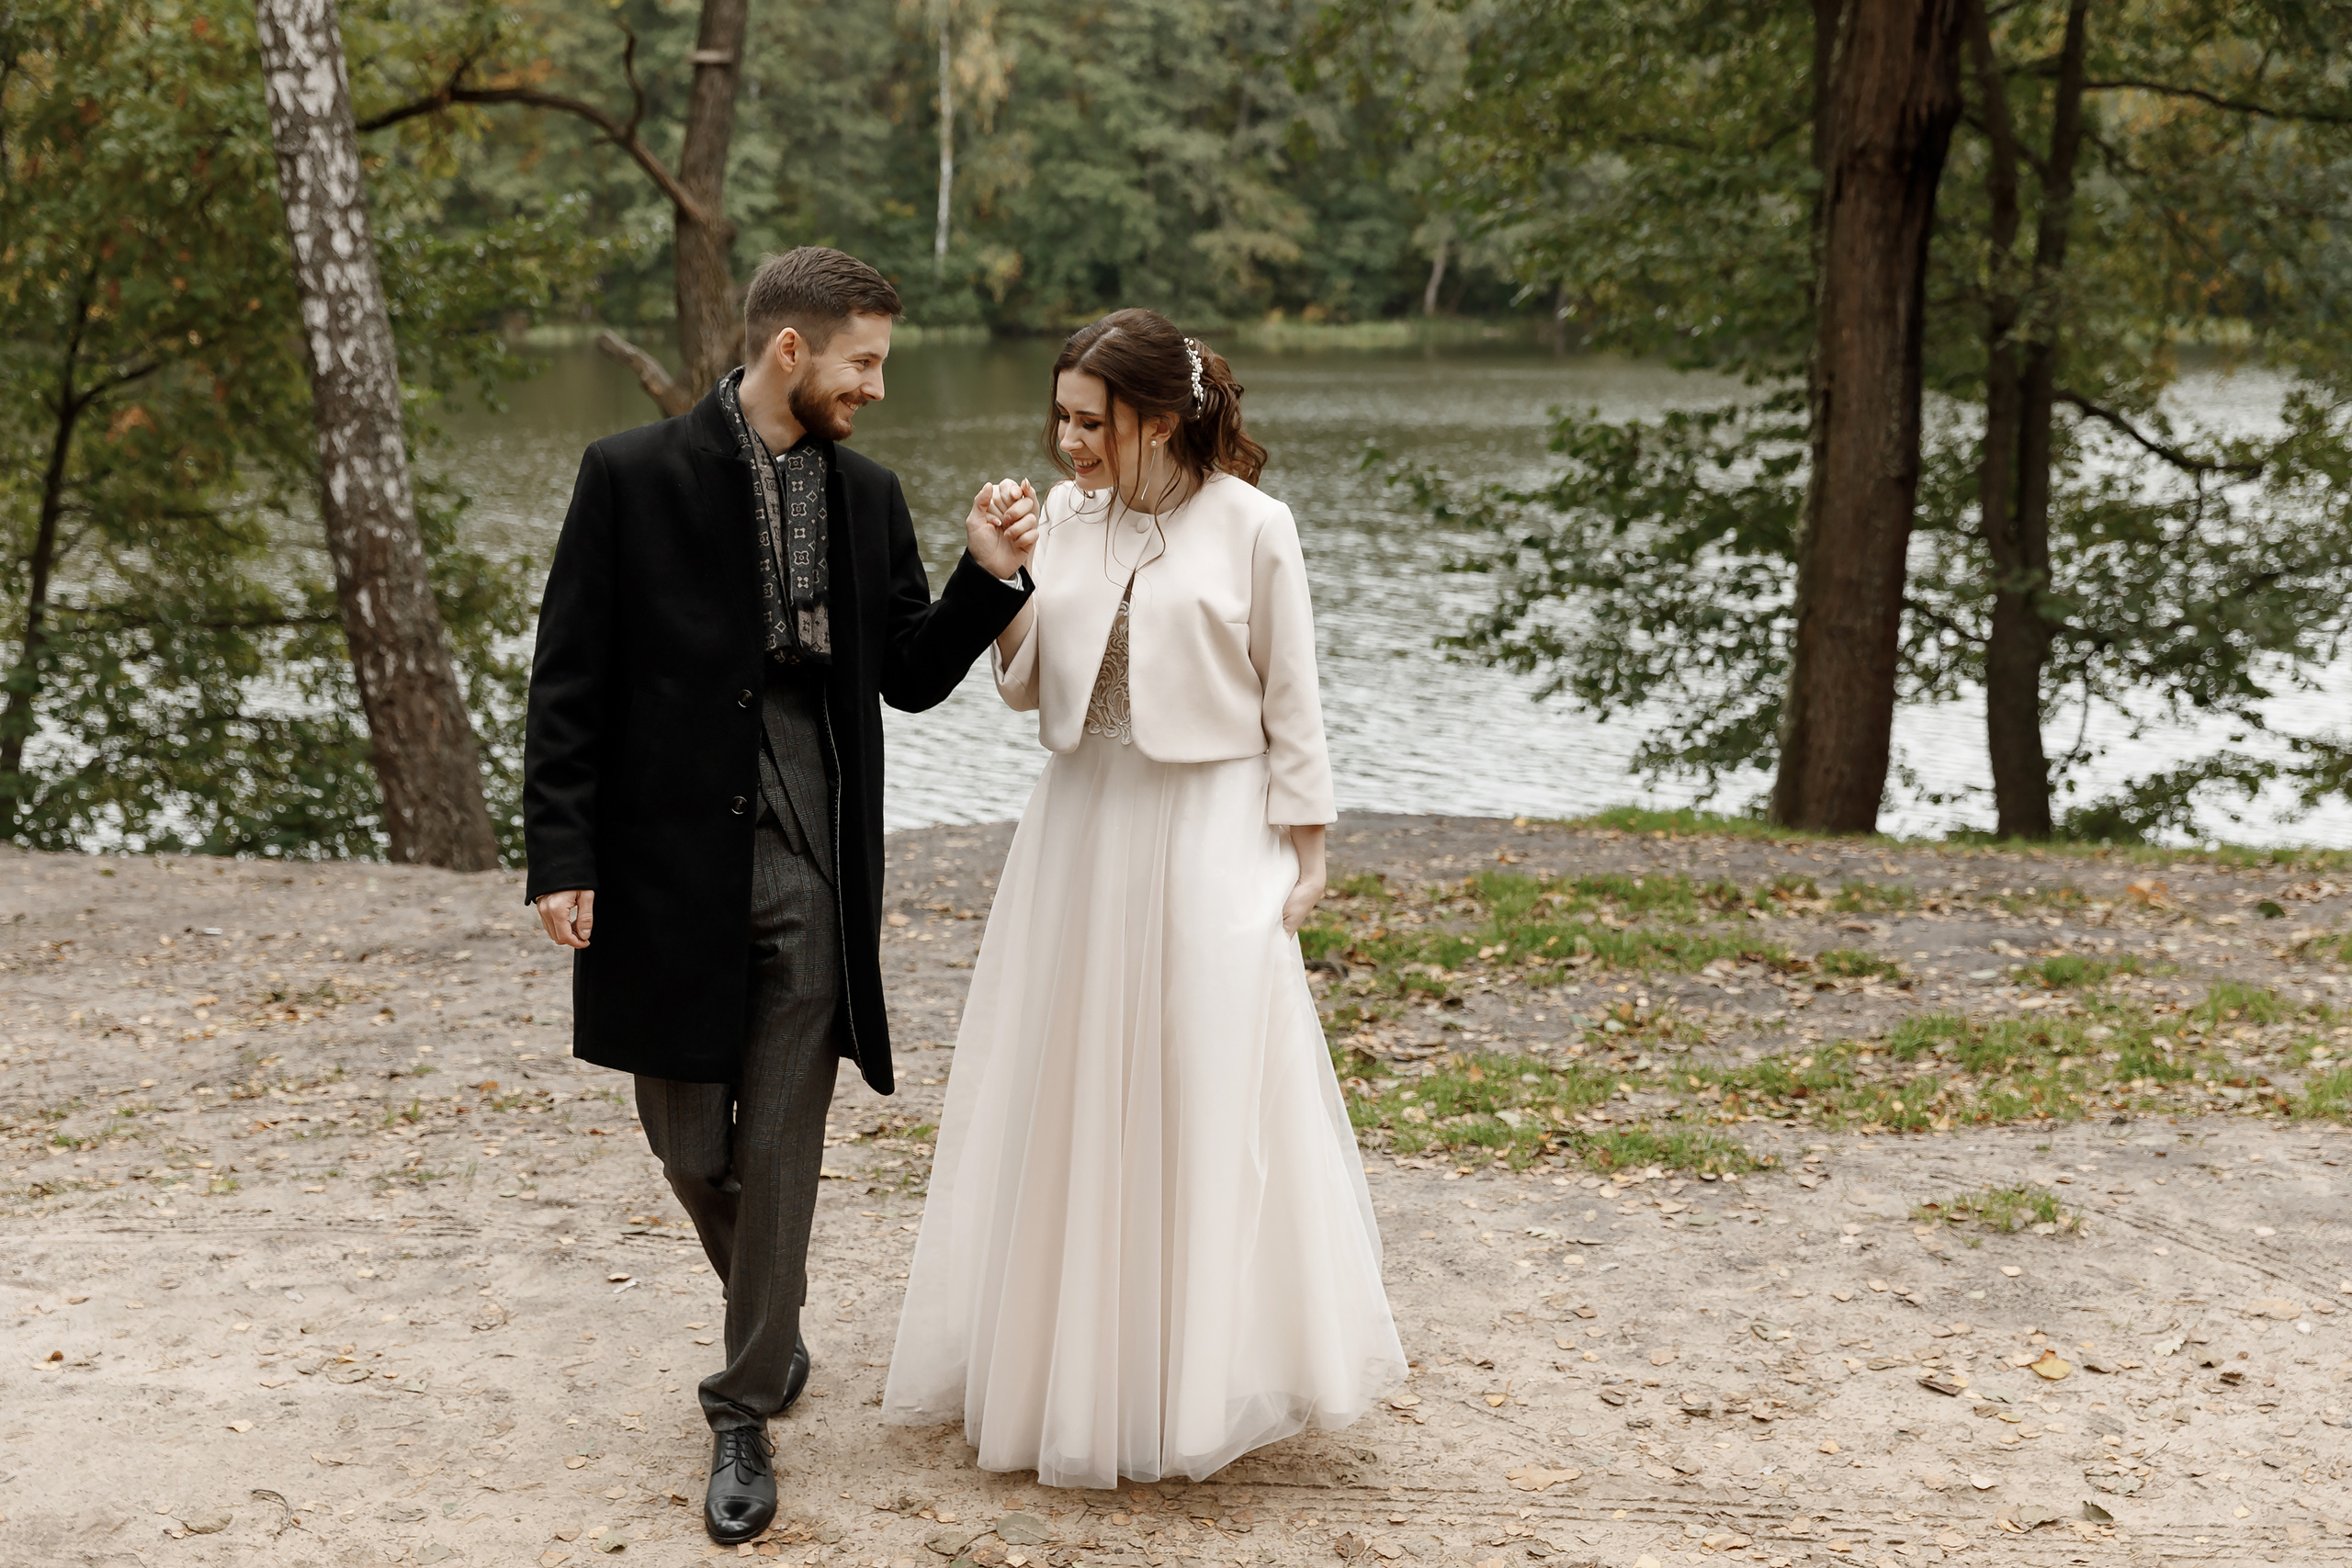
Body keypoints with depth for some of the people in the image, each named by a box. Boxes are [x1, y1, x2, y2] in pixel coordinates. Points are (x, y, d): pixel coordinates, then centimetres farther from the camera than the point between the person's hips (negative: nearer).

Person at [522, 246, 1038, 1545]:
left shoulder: (867, 493, 7)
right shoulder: (632, 477, -5)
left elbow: (911, 678, 13)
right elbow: (569, 680, -5)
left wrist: (989, 577, -4)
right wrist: (562, 860, -10)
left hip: (810, 870, 2)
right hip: (670, 863, -2)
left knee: (781, 1149, 3)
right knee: (687, 1142, 10)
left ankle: (742, 1418, 14)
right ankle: (772, 1322, 39)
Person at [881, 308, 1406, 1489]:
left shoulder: (1250, 526, -8)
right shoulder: (1066, 518, 5)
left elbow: (1291, 704, -4)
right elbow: (1025, 688, 7)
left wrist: (1304, 856, -5)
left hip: (1207, 834, -5)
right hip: (1081, 828, 5)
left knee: (1206, 1102, 0)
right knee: (1066, 1101, 10)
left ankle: (1211, 1375, 15)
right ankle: (1067, 1361, 24)